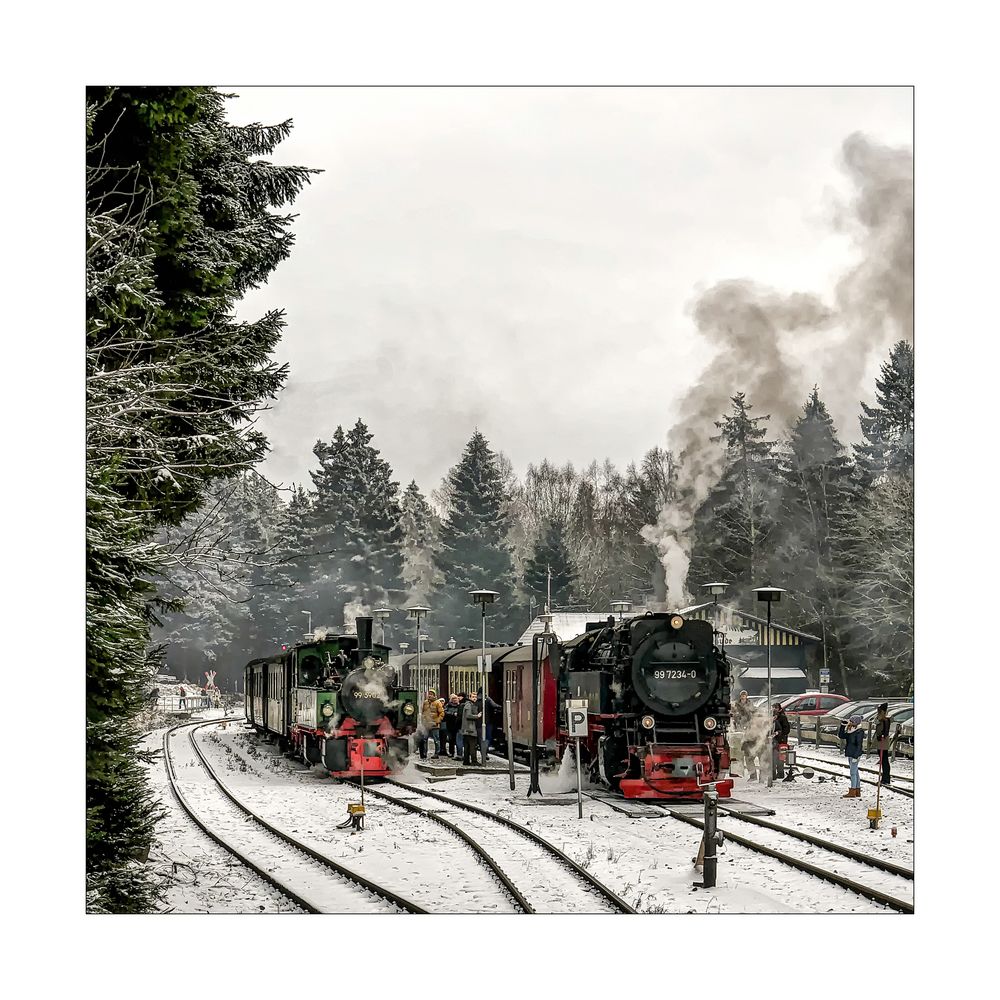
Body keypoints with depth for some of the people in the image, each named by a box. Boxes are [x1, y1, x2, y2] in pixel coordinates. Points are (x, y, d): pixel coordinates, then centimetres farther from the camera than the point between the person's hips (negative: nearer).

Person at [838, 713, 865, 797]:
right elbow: (841, 736, 14)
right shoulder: (849, 731, 11)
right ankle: (857, 792, 20)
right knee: (855, 772, 13)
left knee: (853, 773, -5)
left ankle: (852, 792, -1)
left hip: (855, 755, -9)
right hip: (850, 754, 9)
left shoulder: (859, 732, -15)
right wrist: (842, 726, 3)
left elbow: (859, 745, -18)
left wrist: (855, 756, -20)